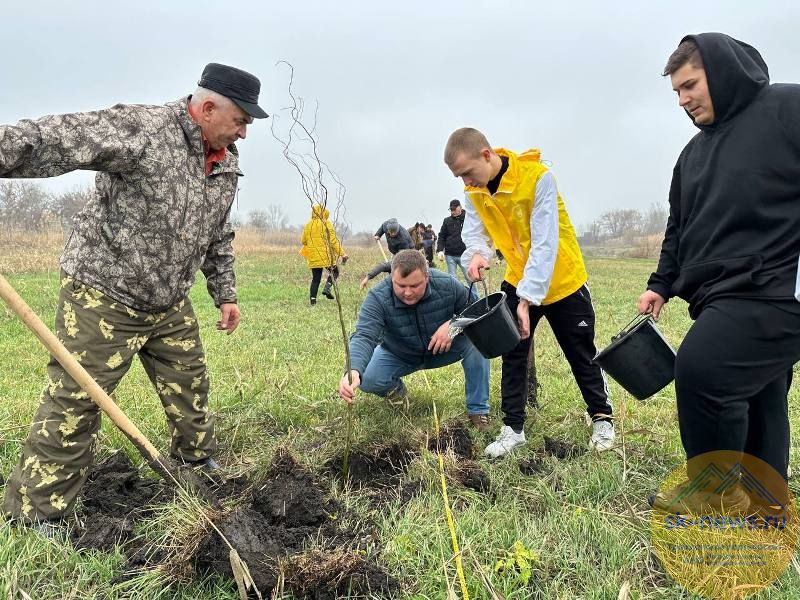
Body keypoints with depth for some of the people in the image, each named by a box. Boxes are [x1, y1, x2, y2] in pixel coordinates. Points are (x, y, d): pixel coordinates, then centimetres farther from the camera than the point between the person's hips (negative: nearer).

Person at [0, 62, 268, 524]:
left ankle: (199, 463, 42)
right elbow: (54, 139, -29)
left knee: (191, 390, 17)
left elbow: (219, 237, 17)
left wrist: (225, 293, 17)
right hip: (102, 295, -7)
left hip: (170, 304, 7)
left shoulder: (227, 164, 6)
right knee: (73, 406, 0)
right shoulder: (141, 127, -19)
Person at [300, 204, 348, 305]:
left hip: (313, 257, 4)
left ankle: (313, 299, 4)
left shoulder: (308, 225, 8)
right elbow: (333, 240, -10)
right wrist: (342, 253, -9)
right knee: (334, 271, 16)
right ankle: (327, 289, -4)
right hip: (326, 255, -4)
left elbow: (303, 241, 13)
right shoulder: (326, 223, -5)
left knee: (316, 278, 11)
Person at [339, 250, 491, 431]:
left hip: (442, 350, 1)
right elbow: (363, 337, -41)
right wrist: (353, 371, -61)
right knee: (367, 379, -27)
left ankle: (478, 410, -12)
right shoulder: (377, 298, -29)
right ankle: (395, 388, 11)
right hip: (398, 356, -1)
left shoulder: (447, 285, -23)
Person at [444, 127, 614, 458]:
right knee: (512, 355, 2)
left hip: (562, 280, -4)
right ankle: (513, 427, 14)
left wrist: (528, 299, -33)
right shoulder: (474, 191, -8)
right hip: (518, 281, 5)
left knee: (582, 356, 9)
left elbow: (545, 244, -29)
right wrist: (476, 253, -34)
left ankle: (602, 418, 29)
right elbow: (474, 233, -8)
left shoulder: (537, 177, -27)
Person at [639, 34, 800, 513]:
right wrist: (661, 285, 14)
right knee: (754, 401, 12)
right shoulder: (694, 152, 20)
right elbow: (680, 229, 25)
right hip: (724, 300, 8)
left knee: (700, 367, -22)